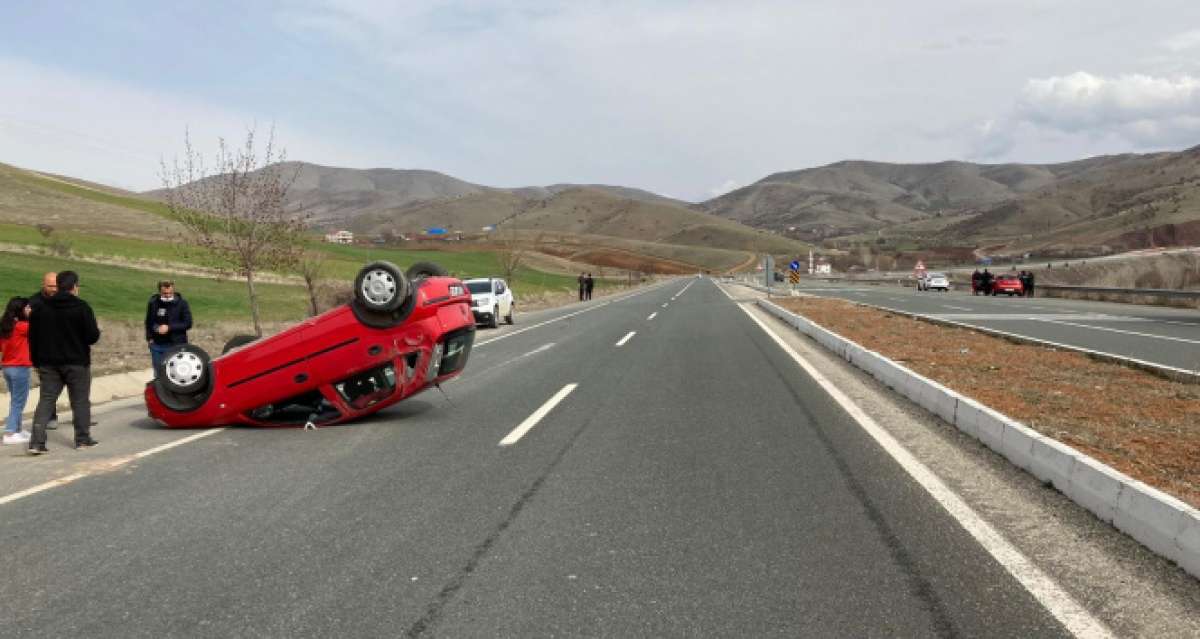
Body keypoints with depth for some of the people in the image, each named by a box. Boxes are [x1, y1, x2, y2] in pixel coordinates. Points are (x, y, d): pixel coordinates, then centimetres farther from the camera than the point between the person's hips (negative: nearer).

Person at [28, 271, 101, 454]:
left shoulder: (40, 309, 6)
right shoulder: (81, 307, -11)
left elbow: (33, 338, 8)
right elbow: (93, 336, -14)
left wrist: (37, 362, 15)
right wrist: (96, 331, 9)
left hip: (48, 364, 4)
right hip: (76, 363, -4)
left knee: (45, 401, 5)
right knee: (80, 401, 7)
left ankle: (36, 442, -4)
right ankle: (83, 439, 12)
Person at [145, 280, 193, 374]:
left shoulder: (182, 303, -7)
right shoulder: (153, 302, 3)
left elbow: (188, 323, -9)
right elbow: (149, 322, 15)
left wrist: (169, 328, -17)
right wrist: (149, 337, 6)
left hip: (176, 345, -3)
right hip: (157, 345, 4)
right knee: (158, 374, 14)